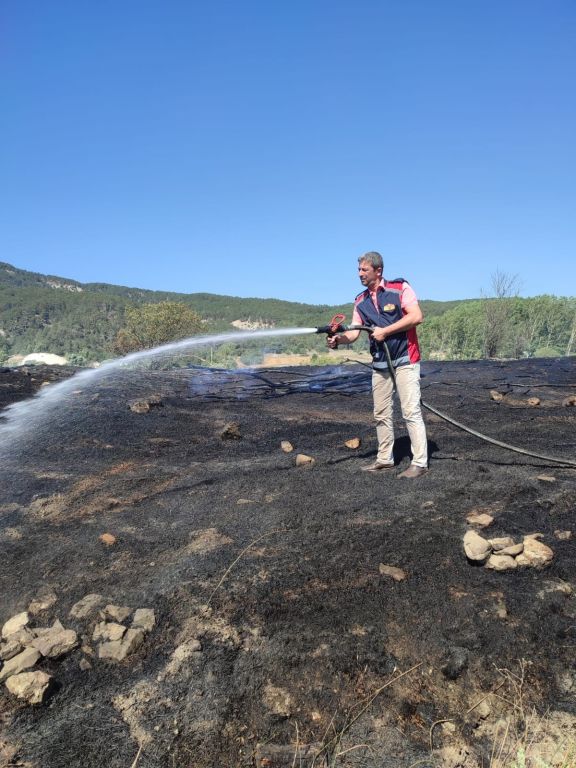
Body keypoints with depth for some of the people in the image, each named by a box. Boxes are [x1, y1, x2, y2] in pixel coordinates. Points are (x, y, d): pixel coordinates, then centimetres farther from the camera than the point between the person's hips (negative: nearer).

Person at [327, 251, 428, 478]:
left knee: (411, 412, -8)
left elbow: (416, 317, -16)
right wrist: (339, 338, -20)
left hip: (405, 359, -6)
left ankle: (420, 463, -3)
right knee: (382, 414, 10)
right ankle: (385, 459, 21)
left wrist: (385, 331, -17)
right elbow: (354, 332, 2)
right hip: (380, 363, 6)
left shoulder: (400, 288, -7)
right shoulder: (361, 301, 9)